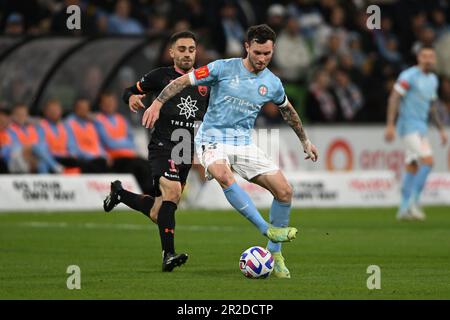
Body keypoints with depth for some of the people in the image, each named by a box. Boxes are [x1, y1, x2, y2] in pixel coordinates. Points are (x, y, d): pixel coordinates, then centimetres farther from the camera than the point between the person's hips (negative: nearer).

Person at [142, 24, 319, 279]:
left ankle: (275, 254, 8)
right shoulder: (223, 68, -7)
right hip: (212, 140, -4)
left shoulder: (272, 83, 6)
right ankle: (267, 229, -38)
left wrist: (305, 140, 34)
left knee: (285, 191, -8)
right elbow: (183, 81, -4)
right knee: (223, 174, -38)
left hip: (244, 144, 5)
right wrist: (157, 104, -14)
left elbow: (288, 111, 26)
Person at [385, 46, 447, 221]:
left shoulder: (433, 79, 15)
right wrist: (390, 125, -21)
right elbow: (393, 99, -14)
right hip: (408, 125, -8)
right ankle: (413, 202, -12)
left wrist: (441, 129, 22)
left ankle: (404, 208, 11)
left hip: (421, 127, 8)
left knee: (412, 167, 8)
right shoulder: (409, 76, -11)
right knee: (427, 161, -18)